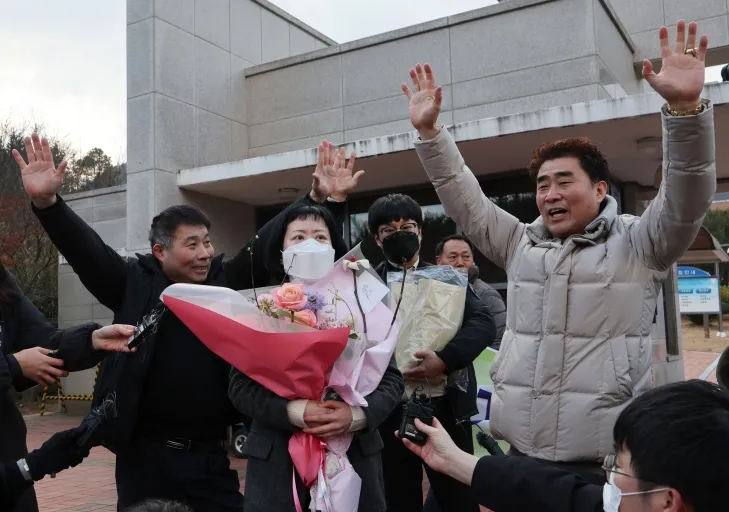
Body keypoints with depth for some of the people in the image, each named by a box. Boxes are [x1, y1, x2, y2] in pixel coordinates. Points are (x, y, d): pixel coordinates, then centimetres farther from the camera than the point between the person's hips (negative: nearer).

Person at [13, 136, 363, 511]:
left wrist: (322, 200, -13)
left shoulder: (227, 282, 2)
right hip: (146, 455, -1)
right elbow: (85, 249, -11)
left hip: (212, 456, 2)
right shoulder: (135, 285, -2)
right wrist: (46, 202, -27)